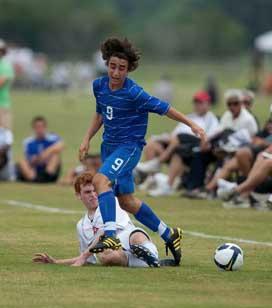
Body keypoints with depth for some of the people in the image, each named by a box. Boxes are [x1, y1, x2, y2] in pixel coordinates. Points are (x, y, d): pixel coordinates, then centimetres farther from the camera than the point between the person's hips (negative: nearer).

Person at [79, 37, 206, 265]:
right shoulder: (99, 86, -1)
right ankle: (169, 235, 30)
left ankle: (111, 236, -36)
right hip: (109, 145, 8)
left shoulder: (133, 93, -21)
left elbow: (163, 108, -12)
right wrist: (87, 139, 12)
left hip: (129, 146, -8)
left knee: (101, 180, -30)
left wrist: (191, 124, -8)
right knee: (127, 202, 13)